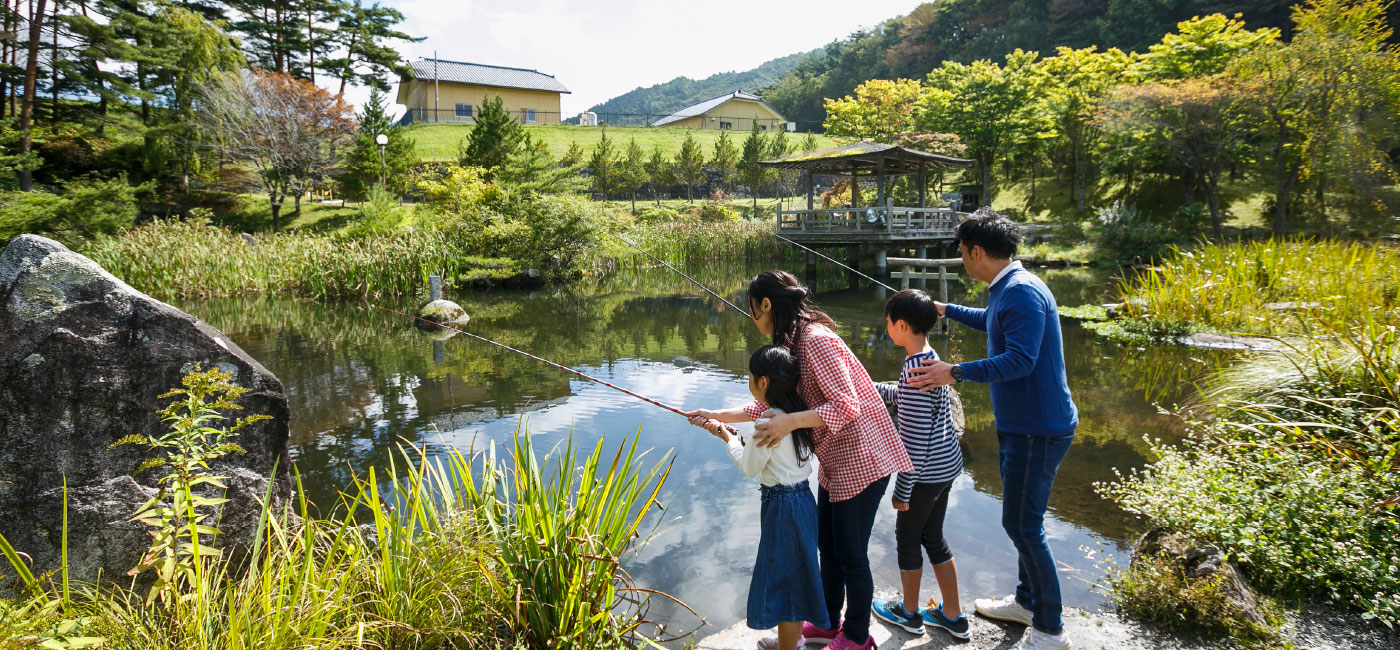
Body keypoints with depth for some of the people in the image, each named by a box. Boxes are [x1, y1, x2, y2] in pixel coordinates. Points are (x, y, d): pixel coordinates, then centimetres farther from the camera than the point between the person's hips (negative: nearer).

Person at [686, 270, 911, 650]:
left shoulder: (816, 340, -23)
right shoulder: (792, 344, 7)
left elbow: (846, 406, -27)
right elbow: (769, 406, 14)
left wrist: (792, 421, -35)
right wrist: (719, 416, 12)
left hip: (861, 460, -10)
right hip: (834, 462, 10)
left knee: (850, 554, 4)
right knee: (827, 544, 20)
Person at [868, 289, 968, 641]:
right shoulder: (930, 358, 4)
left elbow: (915, 439, -25)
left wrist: (902, 489, -18)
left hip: (927, 470, -9)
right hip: (945, 463, 9)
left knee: (907, 535, 11)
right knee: (933, 535, 20)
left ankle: (909, 612, 29)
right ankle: (953, 616, 30)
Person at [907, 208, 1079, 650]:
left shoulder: (1021, 293, -22)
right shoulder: (1007, 289, 11)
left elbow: (1019, 360, -32)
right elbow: (992, 323, 33)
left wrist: (957, 372, -36)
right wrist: (947, 310, 41)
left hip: (1039, 429, -10)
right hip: (1020, 425, 10)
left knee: (1022, 524, -3)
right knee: (1022, 519, 21)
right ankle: (1027, 600, 37)